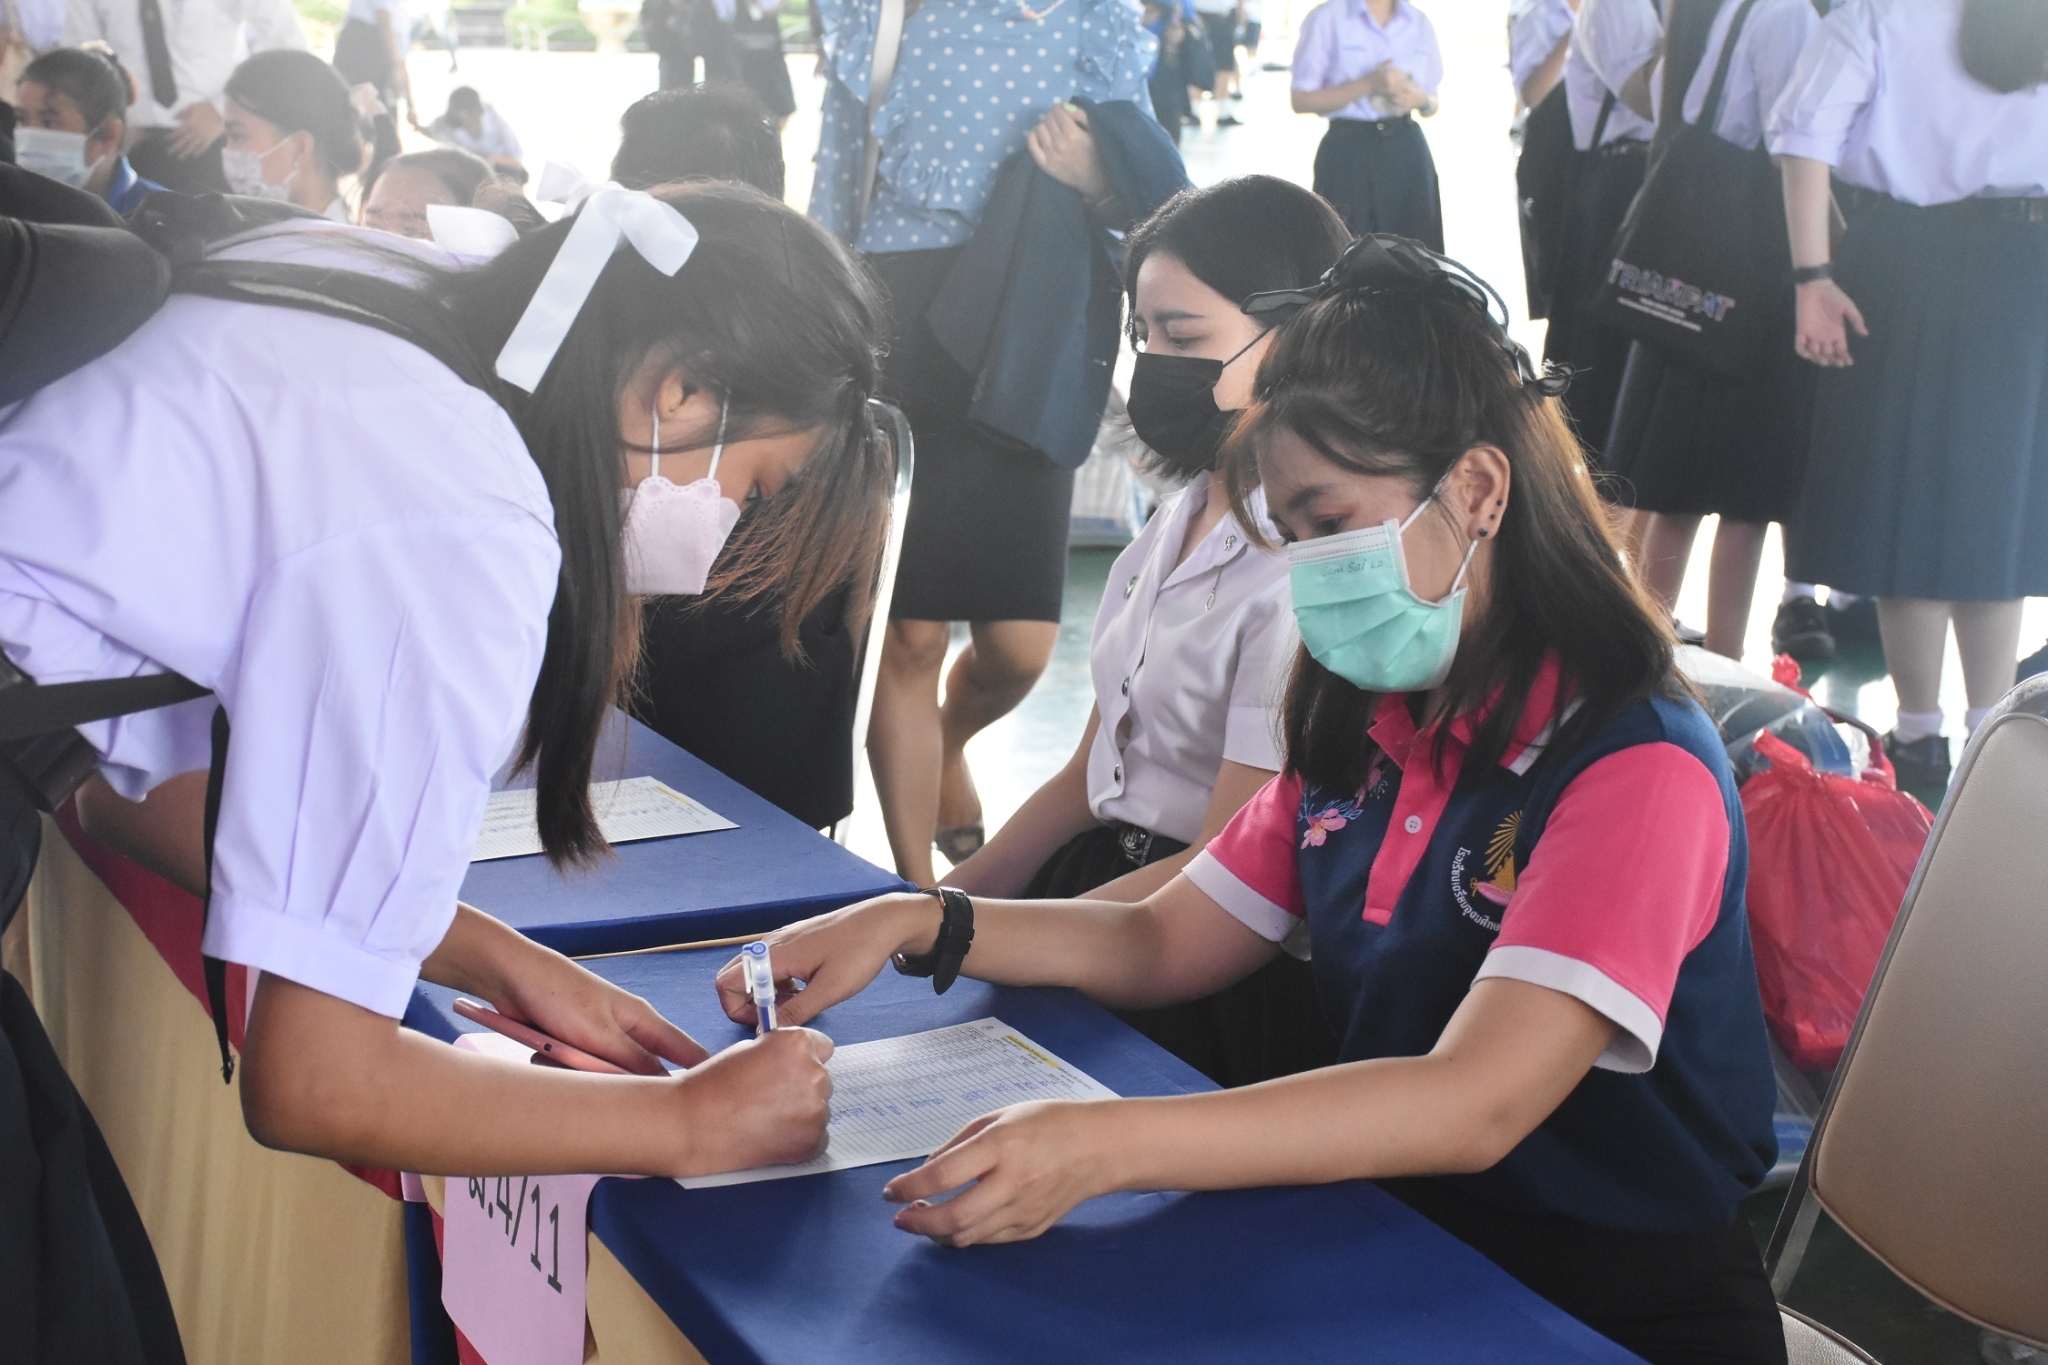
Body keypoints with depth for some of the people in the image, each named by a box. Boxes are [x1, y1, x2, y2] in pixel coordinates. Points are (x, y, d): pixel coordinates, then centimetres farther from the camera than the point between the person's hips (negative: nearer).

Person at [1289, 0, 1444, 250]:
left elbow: (1432, 103, 17)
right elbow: (1302, 100, -6)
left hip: (1408, 152, 4)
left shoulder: (1419, 22, 10)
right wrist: (1368, 85, -18)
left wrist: (1420, 98, -8)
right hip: (1348, 153, -4)